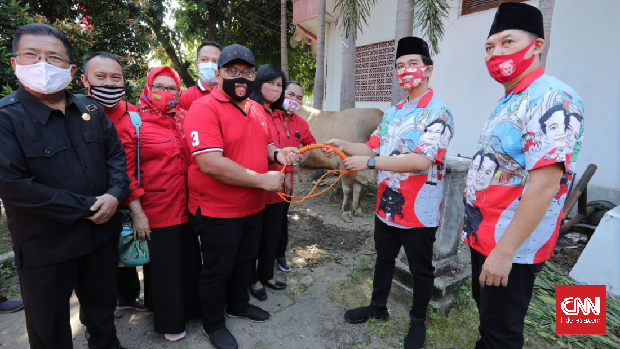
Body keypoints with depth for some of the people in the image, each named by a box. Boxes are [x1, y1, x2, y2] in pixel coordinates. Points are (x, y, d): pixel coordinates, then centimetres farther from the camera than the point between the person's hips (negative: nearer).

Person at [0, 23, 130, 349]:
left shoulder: (90, 109, 2)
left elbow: (116, 153, 4)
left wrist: (115, 194, -13)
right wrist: (85, 208, -19)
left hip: (101, 232, 5)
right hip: (45, 246, -4)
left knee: (103, 304, 25)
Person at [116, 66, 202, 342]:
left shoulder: (184, 120, 7)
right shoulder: (132, 123, -7)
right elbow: (125, 172, -10)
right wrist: (137, 213, -14)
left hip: (186, 207, 5)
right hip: (155, 212, -5)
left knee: (190, 260, 17)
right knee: (163, 267, 10)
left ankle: (191, 307, 40)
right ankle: (169, 321, 32)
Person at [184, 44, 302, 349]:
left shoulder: (256, 109, 8)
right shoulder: (204, 108, -18)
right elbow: (210, 163, -29)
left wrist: (278, 153, -4)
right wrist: (263, 180, -25)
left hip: (253, 207, 8)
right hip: (218, 211, -7)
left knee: (244, 261, 25)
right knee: (217, 269, 12)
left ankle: (238, 305, 50)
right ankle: (213, 324, 37)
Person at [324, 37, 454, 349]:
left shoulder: (438, 112, -15)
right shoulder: (393, 112, 9)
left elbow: (421, 160, -28)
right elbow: (374, 148, 12)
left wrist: (368, 163, -28)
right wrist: (344, 146, -6)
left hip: (419, 210, -7)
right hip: (386, 204, 7)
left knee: (420, 269, 14)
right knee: (384, 258, 22)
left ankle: (418, 321, 36)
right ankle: (378, 306, 44)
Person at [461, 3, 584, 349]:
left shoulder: (553, 99, -19)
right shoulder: (511, 101, 11)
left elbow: (544, 184, -27)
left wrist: (505, 251, -26)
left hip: (512, 245, -9)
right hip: (485, 234, 9)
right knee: (487, 313, 24)